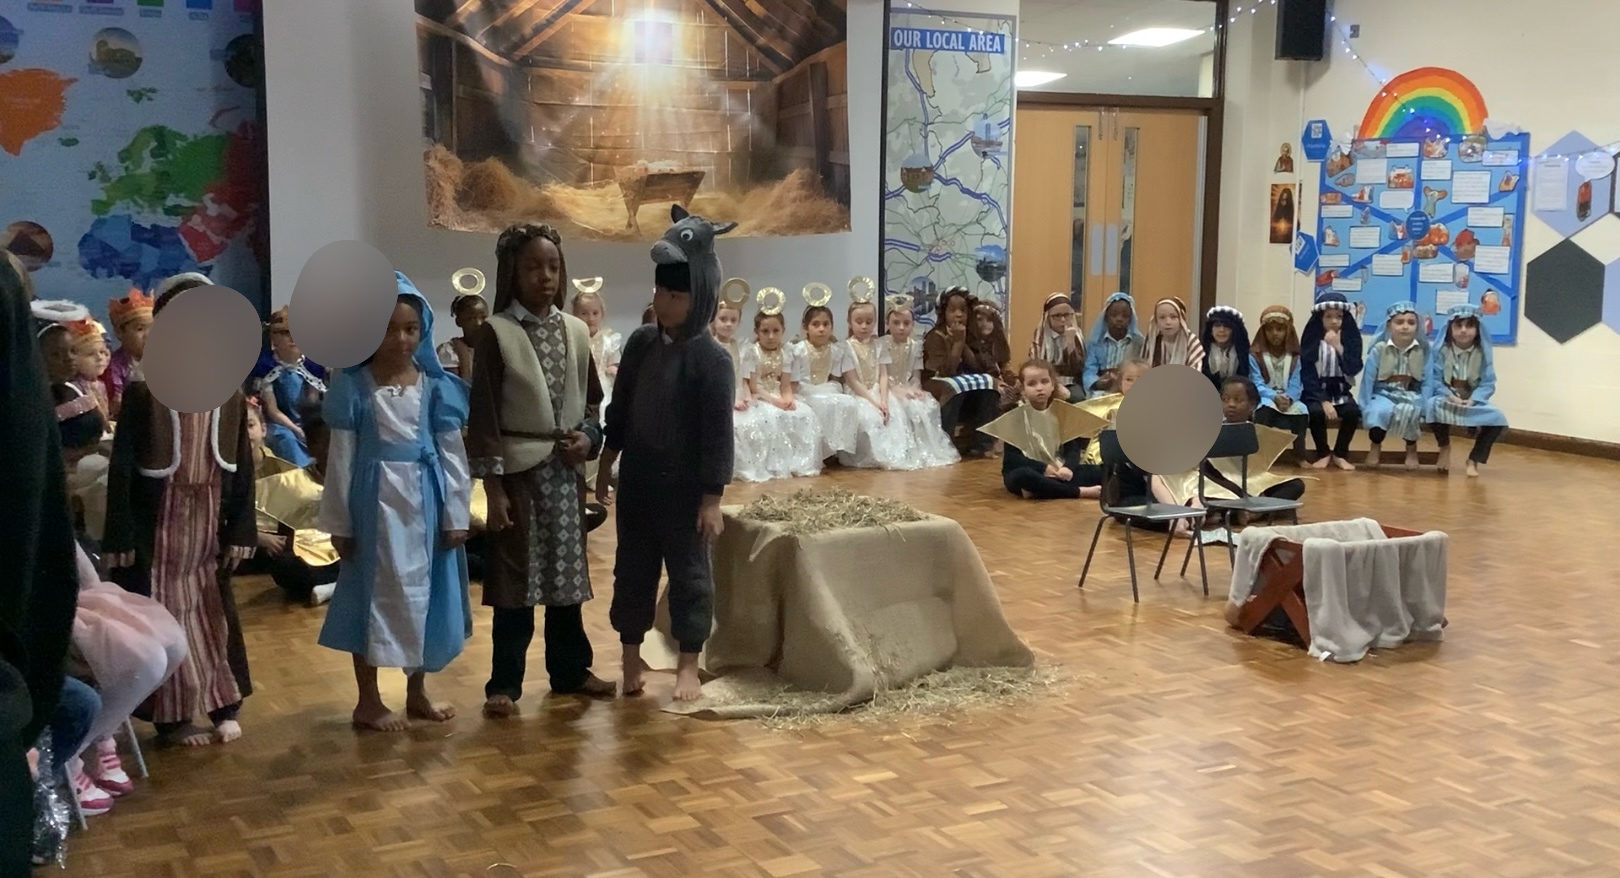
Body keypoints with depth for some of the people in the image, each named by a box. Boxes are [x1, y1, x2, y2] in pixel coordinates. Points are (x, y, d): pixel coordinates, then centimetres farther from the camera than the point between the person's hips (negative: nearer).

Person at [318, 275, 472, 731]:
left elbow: (451, 453, 4)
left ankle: (417, 692, 27)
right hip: (376, 500, -3)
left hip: (425, 500, 3)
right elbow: (341, 458, -3)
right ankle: (368, 700, 16)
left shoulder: (436, 386, 3)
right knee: (376, 594, 4)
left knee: (423, 592, 12)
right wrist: (339, 521, -4)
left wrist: (455, 514, 1)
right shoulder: (353, 386, -4)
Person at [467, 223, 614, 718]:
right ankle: (505, 683, 10)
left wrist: (588, 437, -6)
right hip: (519, 468, -5)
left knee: (567, 571, 13)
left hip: (566, 469, 5)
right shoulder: (496, 333, -8)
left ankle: (570, 670, 26)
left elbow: (592, 401, 15)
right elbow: (483, 416, -10)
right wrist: (493, 487, -13)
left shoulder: (576, 331, 7)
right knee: (515, 576, 0)